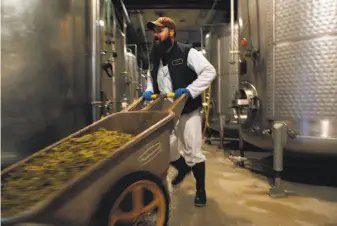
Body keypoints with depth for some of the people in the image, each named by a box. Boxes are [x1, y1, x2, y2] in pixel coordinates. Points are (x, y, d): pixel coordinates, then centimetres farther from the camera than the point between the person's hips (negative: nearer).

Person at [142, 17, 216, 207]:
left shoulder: (187, 52, -11)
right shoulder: (155, 57, 10)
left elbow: (209, 72, -17)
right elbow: (151, 77, 25)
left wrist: (190, 90, -27)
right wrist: (149, 90, 4)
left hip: (188, 111, -6)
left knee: (192, 152, 0)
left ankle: (201, 189, 19)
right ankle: (183, 168, 44)